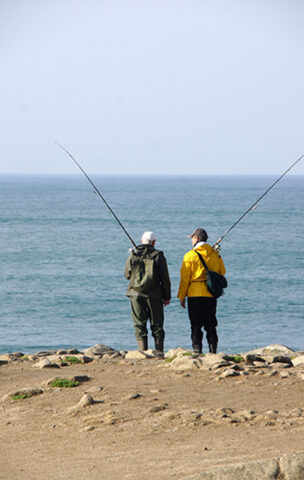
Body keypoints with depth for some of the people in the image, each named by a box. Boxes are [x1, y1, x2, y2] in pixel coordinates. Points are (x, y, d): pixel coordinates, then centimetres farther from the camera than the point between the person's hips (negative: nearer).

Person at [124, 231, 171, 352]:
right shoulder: (158, 256, -4)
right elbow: (165, 278, -3)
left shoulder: (133, 255, -1)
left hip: (136, 294, 1)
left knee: (139, 325, 4)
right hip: (154, 295, -1)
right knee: (157, 325, 7)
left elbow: (127, 275, 9)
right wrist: (167, 297, 6)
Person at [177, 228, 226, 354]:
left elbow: (184, 279, -6)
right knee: (211, 324, 10)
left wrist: (181, 296, 1)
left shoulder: (190, 256, -8)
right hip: (211, 295, 4)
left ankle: (197, 350, -3)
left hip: (195, 294, -4)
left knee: (196, 325, 1)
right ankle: (213, 350, 7)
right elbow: (222, 272, 14)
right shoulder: (215, 254, 4)